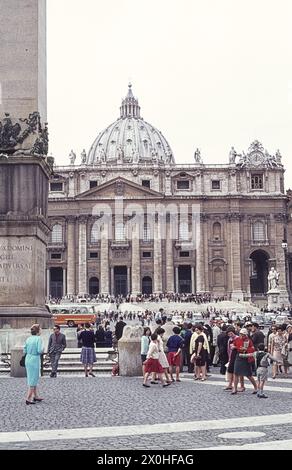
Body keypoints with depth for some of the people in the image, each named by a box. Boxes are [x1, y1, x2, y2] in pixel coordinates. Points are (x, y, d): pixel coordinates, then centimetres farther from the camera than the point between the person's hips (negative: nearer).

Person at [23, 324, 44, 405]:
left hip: (28, 359, 7)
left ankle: (36, 396, 29)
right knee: (33, 379, 0)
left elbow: (24, 351, 10)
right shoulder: (38, 338, -13)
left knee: (34, 378, 20)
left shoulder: (28, 339, 7)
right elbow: (40, 351, -20)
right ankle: (28, 399, 0)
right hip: (35, 359, -7)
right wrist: (43, 349, 0)